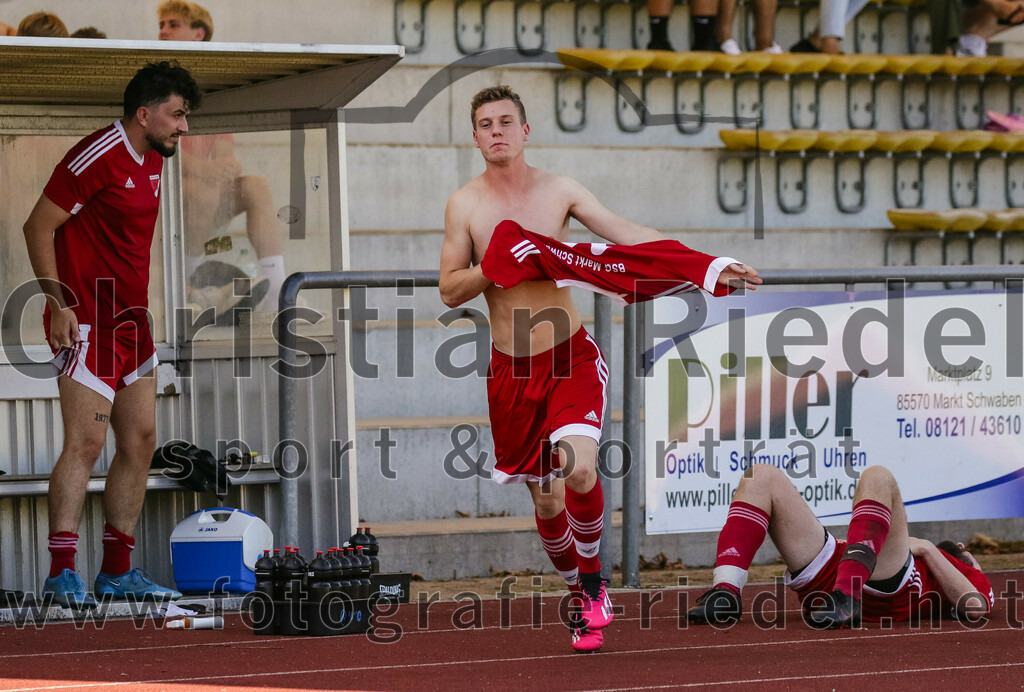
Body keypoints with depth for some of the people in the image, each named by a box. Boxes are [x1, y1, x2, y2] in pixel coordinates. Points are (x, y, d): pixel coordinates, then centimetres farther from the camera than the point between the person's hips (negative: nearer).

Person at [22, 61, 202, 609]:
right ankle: (62, 575, -13)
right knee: (86, 443, -14)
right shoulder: (98, 156, -15)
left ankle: (117, 572, 17)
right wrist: (59, 302, -19)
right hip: (88, 321, -9)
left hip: (132, 320, 10)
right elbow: (39, 226, -14)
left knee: (139, 443, 10)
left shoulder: (152, 160, 13)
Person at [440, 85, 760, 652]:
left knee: (578, 468, -24)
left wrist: (708, 266, -7)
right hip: (512, 370, 1)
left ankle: (592, 580, 0)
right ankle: (585, 602, 28)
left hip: (570, 358, -1)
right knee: (546, 503, 6)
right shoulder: (464, 205, 0)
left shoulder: (558, 190, 1)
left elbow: (630, 234, 0)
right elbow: (449, 291, 0)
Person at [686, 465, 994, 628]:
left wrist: (928, 550, 10)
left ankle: (847, 595, -43)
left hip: (885, 590, -6)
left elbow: (976, 608, 2)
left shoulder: (972, 578, 30)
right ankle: (726, 593, -26)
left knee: (876, 478, -25)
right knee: (761, 476, -2)